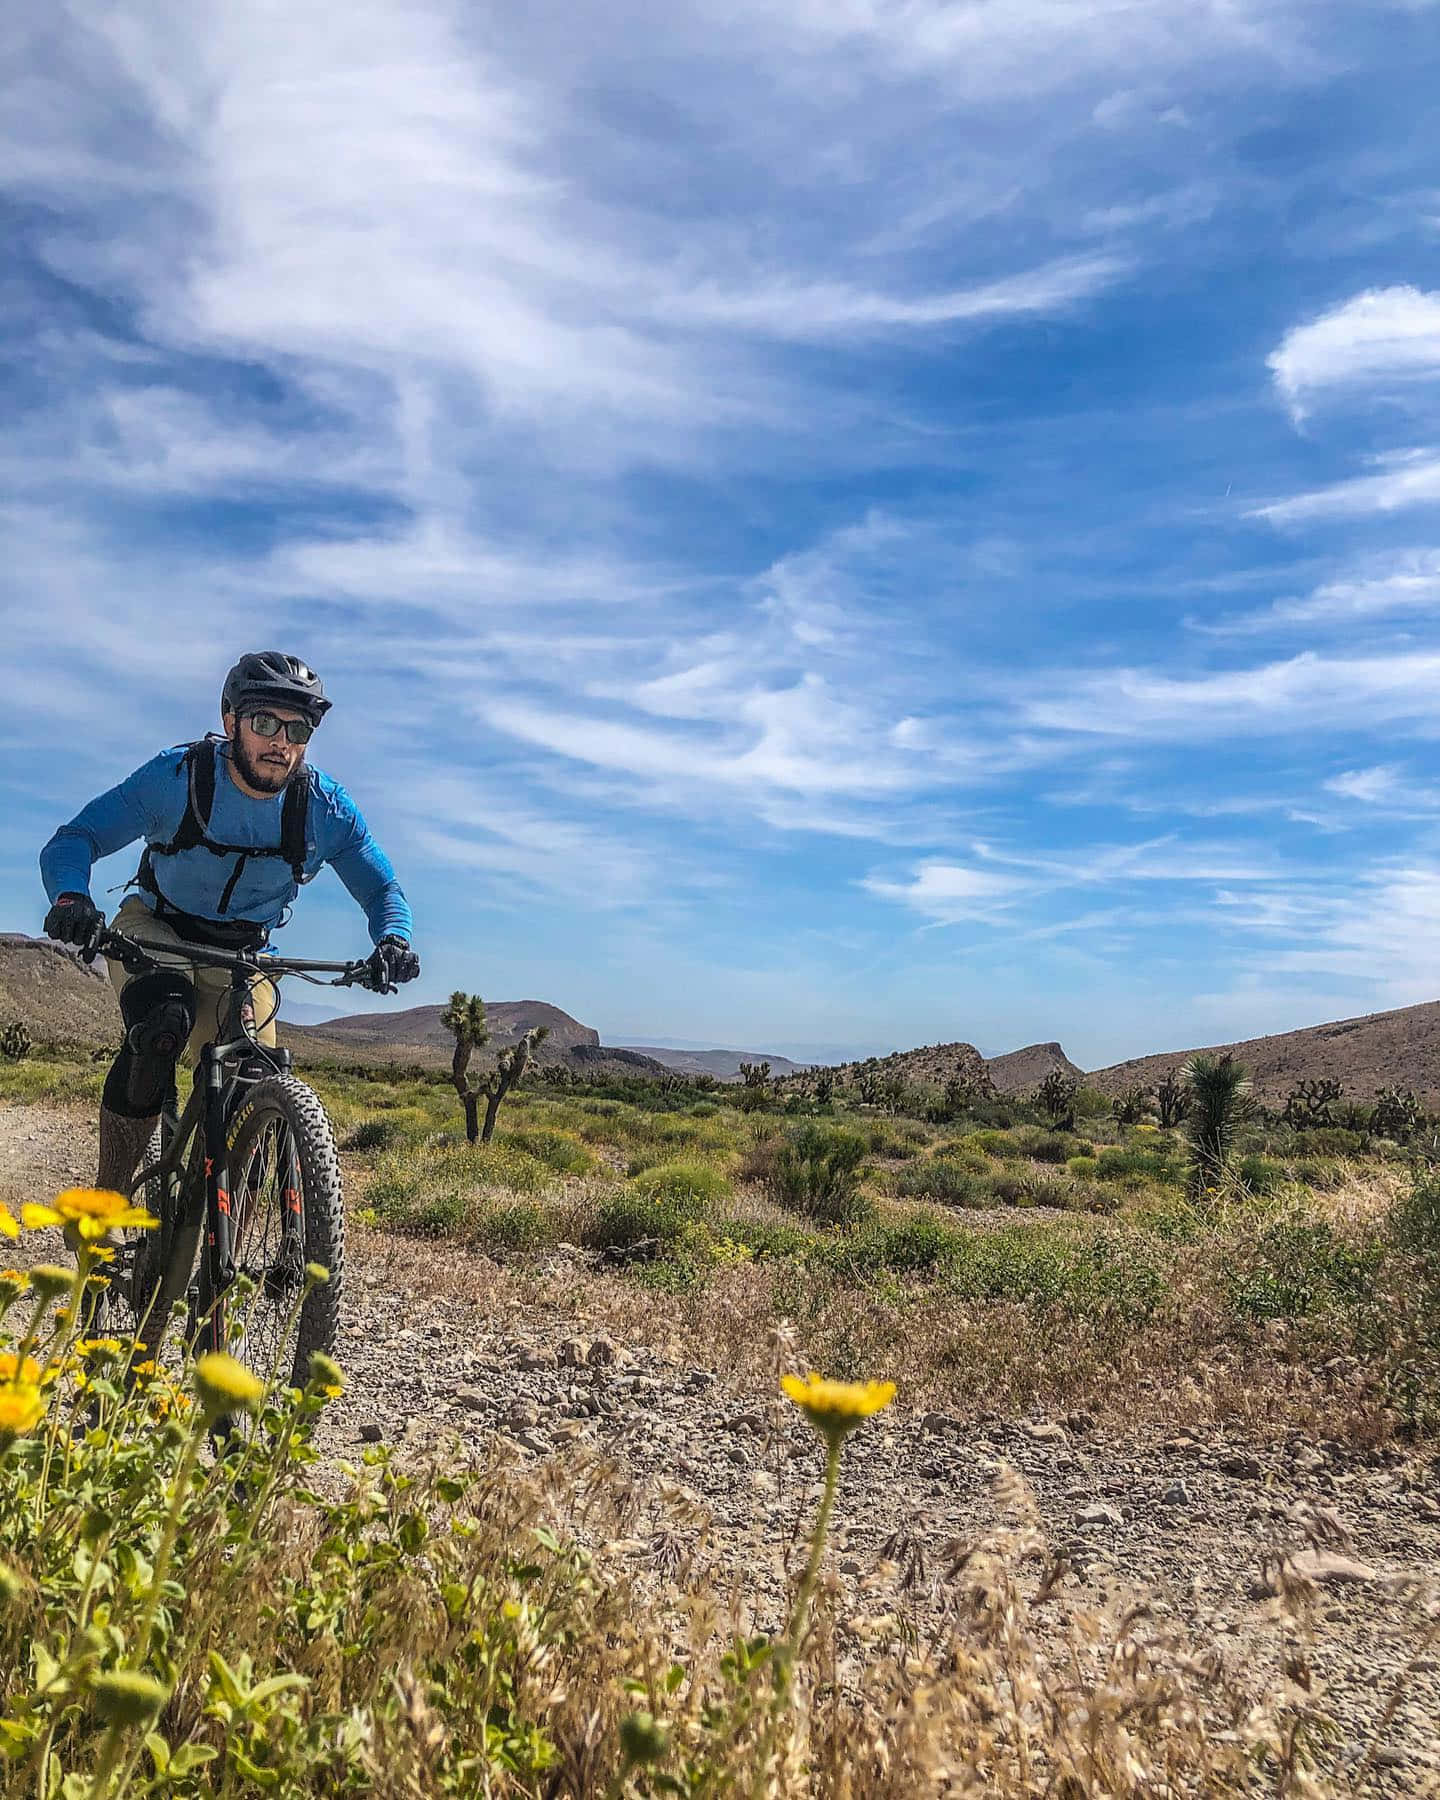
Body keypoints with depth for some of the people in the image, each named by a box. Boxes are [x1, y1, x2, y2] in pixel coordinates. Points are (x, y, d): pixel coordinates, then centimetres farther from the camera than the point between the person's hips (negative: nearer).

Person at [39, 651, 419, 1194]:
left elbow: (382, 889, -9)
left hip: (240, 958, 2)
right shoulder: (176, 776, -22)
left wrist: (392, 941, -33)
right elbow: (73, 840, -21)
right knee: (162, 1027, -34)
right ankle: (103, 1202, -19)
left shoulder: (326, 808, -17)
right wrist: (71, 898, -44)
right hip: (154, 933, -2)